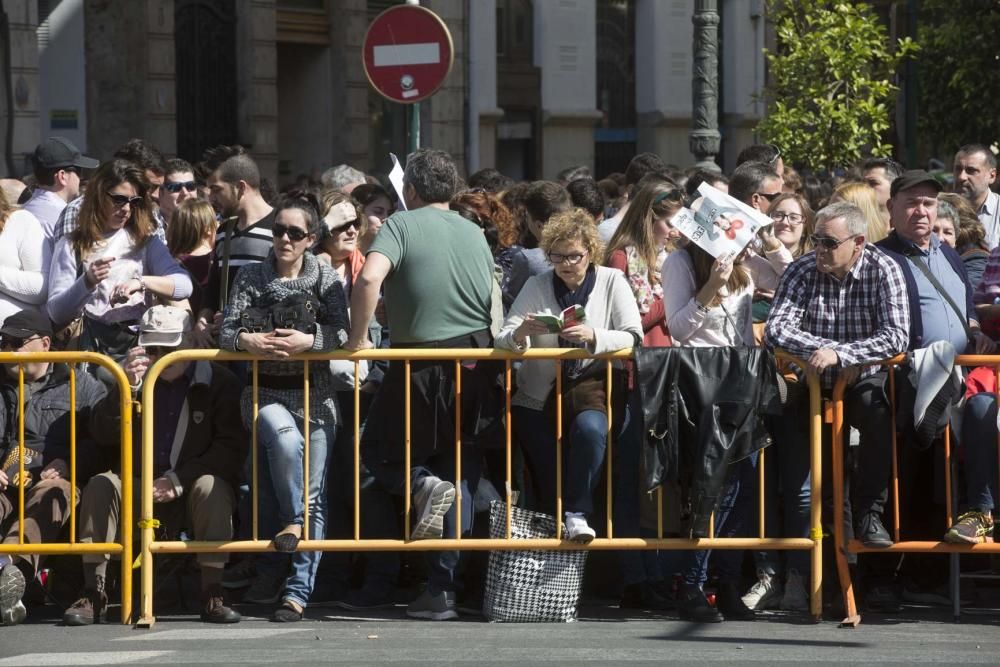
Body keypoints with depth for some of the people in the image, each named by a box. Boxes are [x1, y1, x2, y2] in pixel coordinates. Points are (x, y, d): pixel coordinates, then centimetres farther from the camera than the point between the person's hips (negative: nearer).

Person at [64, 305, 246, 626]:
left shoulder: (219, 381, -3)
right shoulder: (135, 378, 7)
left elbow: (232, 447, -10)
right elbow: (104, 436, -3)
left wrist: (179, 479, -20)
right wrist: (127, 388, -20)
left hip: (193, 490, -3)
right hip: (141, 488, 3)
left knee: (211, 487, -35)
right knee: (100, 486, -24)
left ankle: (212, 594, -32)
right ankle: (94, 593, -24)